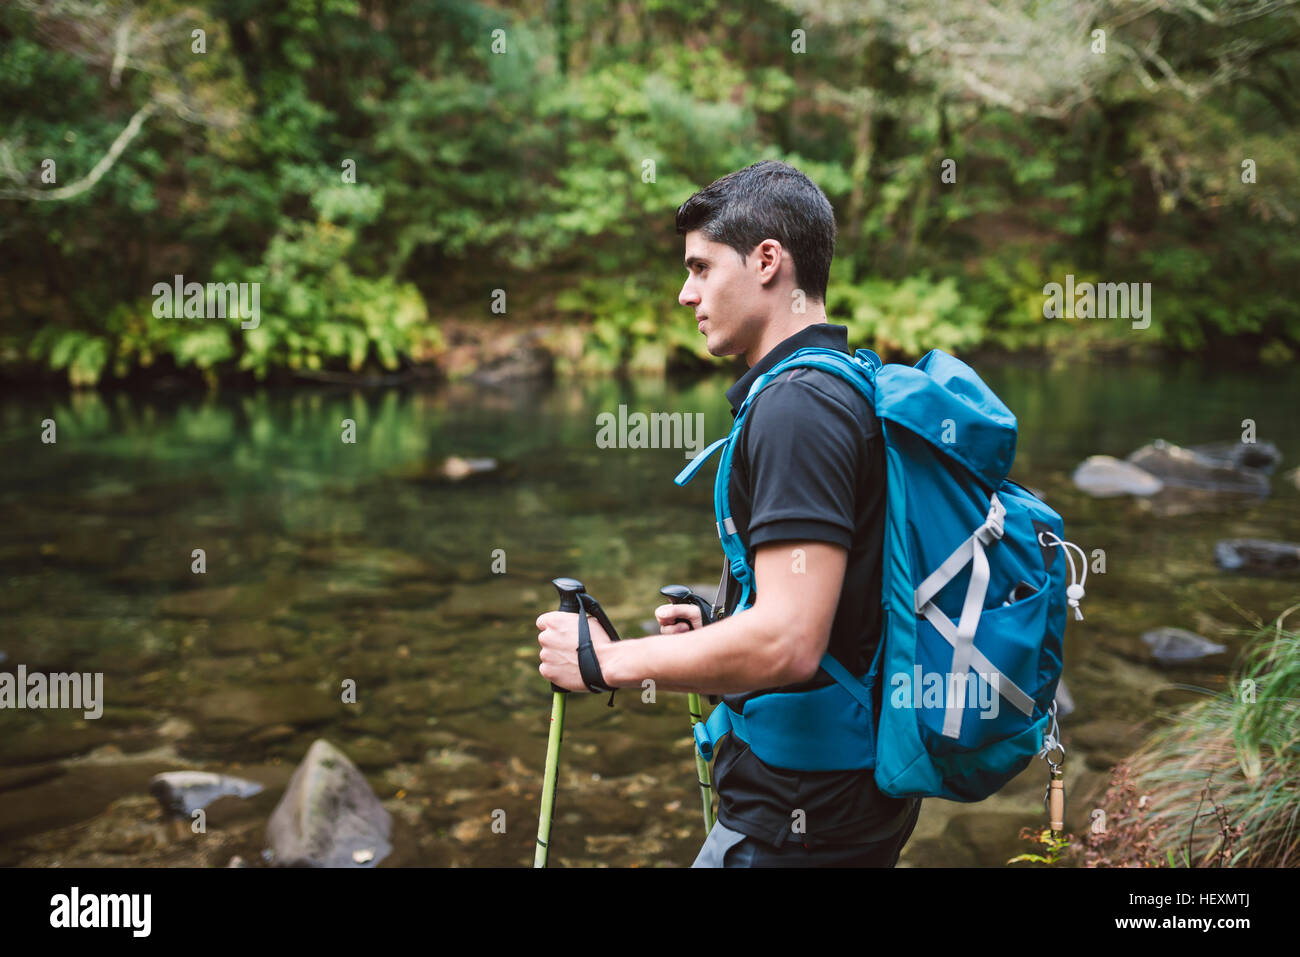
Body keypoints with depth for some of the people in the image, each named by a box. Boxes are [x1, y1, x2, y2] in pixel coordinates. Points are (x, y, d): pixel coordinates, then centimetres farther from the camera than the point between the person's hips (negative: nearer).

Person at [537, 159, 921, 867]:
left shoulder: (796, 406, -21)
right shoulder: (854, 389, 11)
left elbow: (787, 643, -29)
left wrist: (609, 660, -18)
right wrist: (720, 625, 16)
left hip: (797, 821, -10)